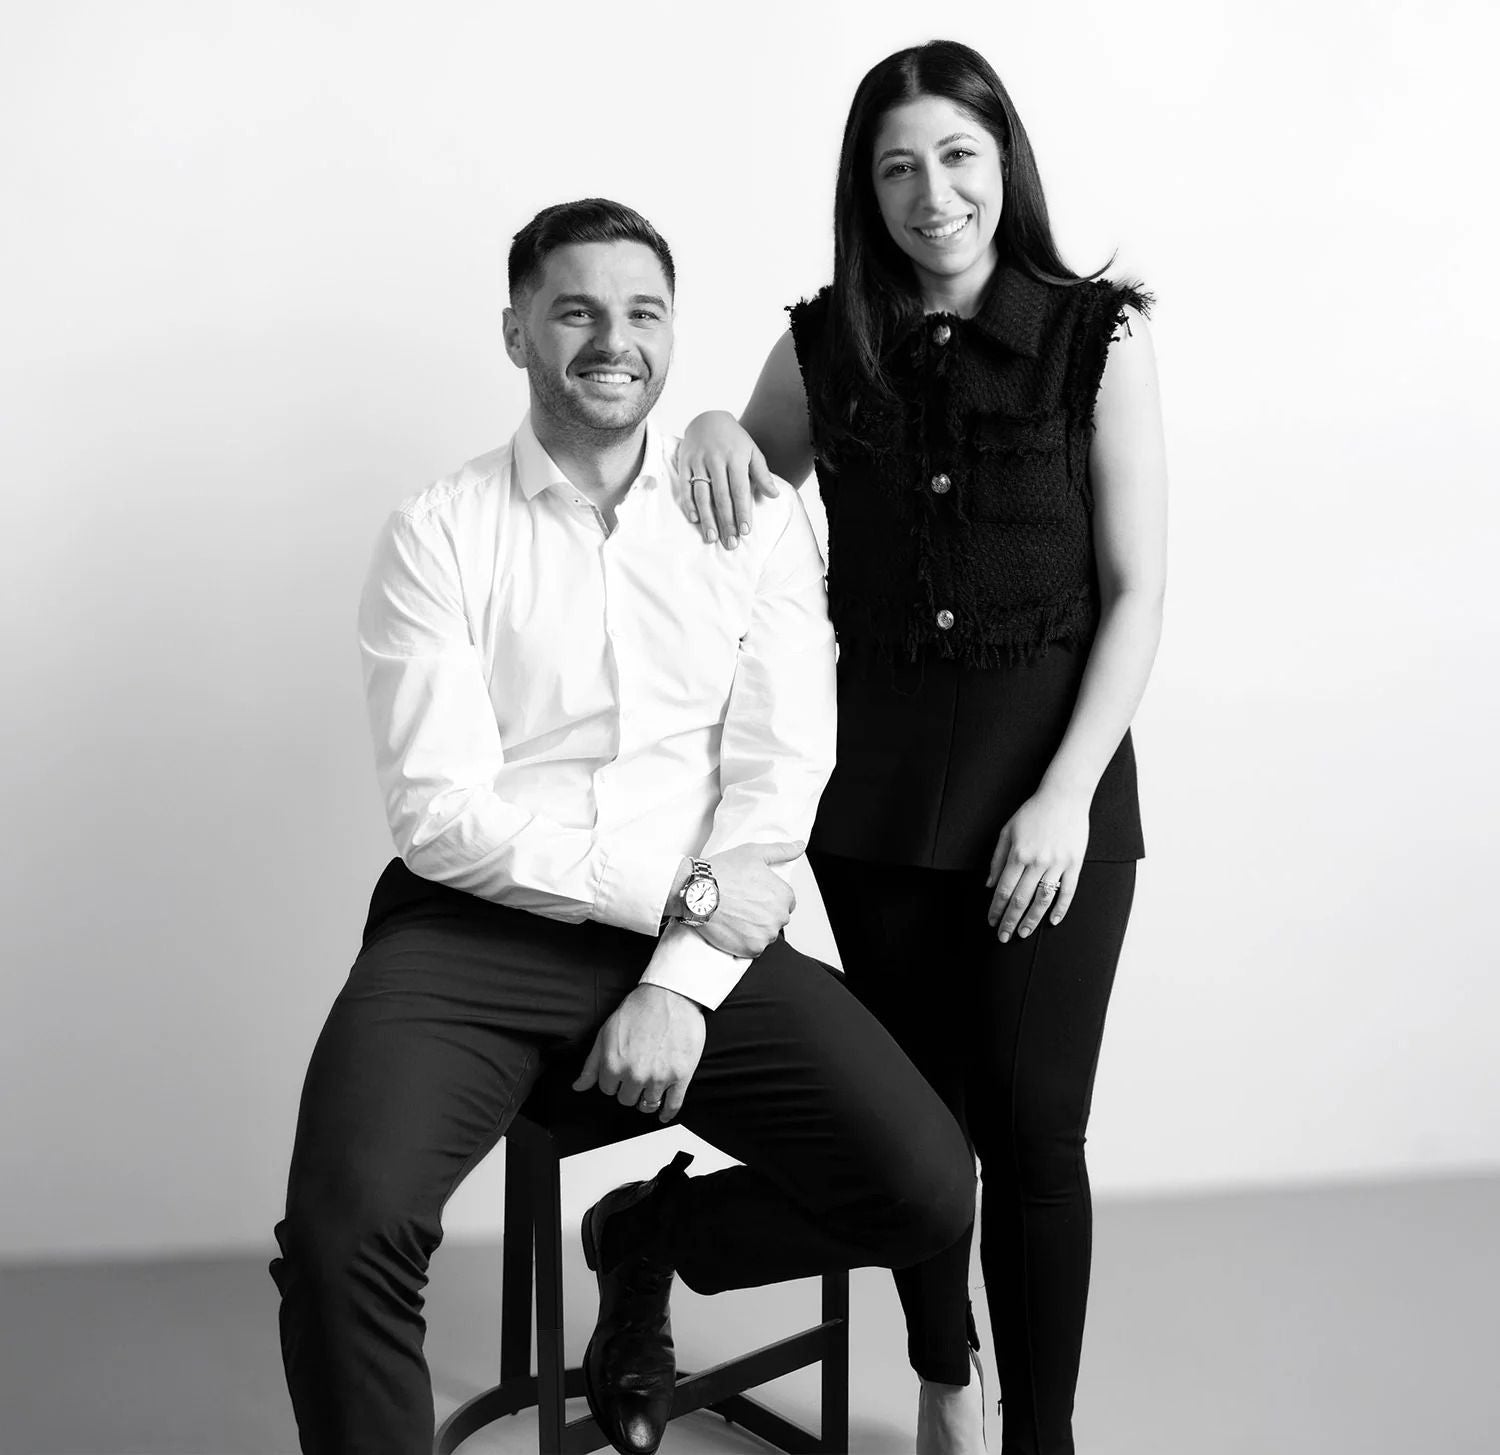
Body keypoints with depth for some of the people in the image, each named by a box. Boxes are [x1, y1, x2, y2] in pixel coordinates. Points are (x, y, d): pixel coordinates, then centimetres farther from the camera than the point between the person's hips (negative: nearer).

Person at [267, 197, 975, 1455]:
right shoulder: (439, 536, 1)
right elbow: (441, 811, -7)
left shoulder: (756, 518, 7)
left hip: (701, 935, 3)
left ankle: (648, 1237, 16)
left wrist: (681, 983, -12)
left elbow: (782, 771, -1)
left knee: (927, 1191, -13)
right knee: (342, 1232, -28)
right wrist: (677, 893, -13)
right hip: (475, 932, -2)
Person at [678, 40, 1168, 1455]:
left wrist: (1067, 796, -13)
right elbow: (733, 499, 18)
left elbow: (1136, 591, -5)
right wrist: (708, 430, -6)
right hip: (877, 779, 3)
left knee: (1034, 1127, -1)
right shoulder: (823, 344, 4)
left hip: (1051, 773, -3)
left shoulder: (1098, 335, -4)